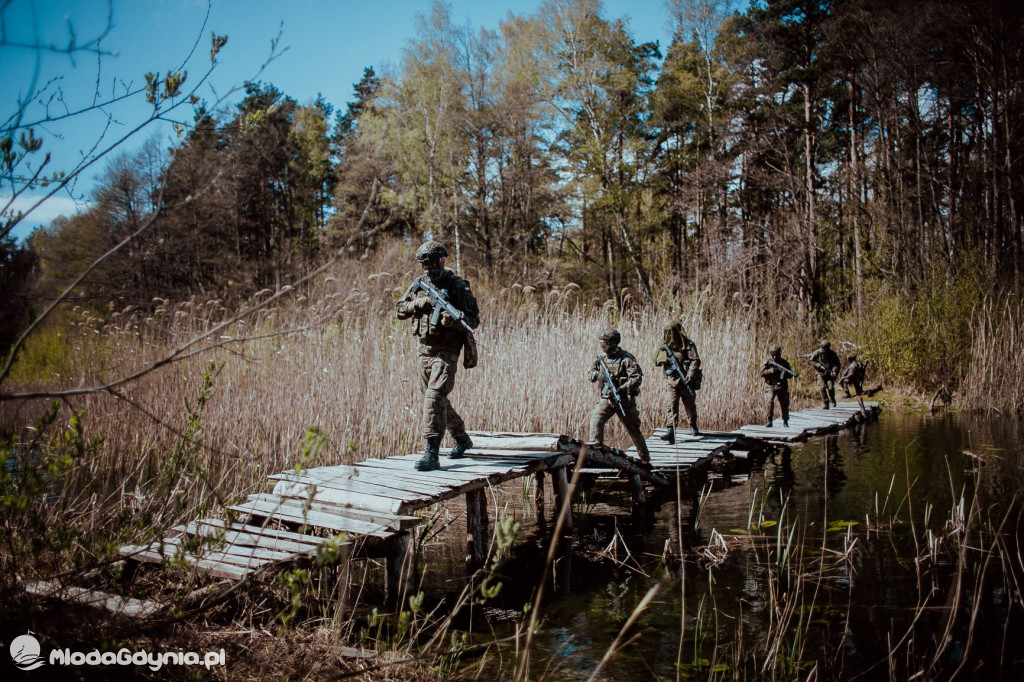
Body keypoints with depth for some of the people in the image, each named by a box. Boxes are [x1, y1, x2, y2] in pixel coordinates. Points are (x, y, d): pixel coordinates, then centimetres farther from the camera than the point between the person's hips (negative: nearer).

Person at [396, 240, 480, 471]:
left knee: (434, 397, -18)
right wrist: (418, 303, -9)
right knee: (436, 399, 16)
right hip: (425, 347, 7)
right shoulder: (418, 285, 9)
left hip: (447, 350, -7)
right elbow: (400, 311, 10)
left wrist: (453, 319, -28)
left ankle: (432, 453, -18)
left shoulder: (458, 286, -7)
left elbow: (474, 320, -9)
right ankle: (461, 438, 35)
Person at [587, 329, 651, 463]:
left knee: (633, 429, 9)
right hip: (606, 399, 4)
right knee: (596, 420, -19)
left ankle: (645, 458, 26)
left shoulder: (626, 358, -12)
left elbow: (637, 378, -17)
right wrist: (598, 374, -13)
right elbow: (591, 373, 11)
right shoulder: (601, 358, 5)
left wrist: (621, 389, -26)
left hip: (624, 400, -4)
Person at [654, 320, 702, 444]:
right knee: (672, 405, -12)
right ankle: (670, 432, -19)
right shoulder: (664, 346, 7)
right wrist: (662, 353, -9)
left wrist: (689, 376, -22)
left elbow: (695, 360, -12)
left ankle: (693, 426, 40)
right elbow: (656, 362, 12)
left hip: (685, 381, -1)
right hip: (671, 381, 2)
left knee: (690, 405, 14)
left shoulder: (688, 344, -5)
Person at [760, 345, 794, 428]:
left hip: (782, 387, 2)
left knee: (784, 404, 7)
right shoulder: (767, 362, -1)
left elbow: (790, 374, 5)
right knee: (769, 402, -21)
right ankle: (769, 421, -13)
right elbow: (762, 373, -11)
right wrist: (772, 370, -22)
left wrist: (785, 373, -18)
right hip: (770, 386, -2)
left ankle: (785, 421, 27)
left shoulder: (784, 362, 3)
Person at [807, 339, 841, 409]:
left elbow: (837, 364, -7)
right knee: (822, 387, -15)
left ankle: (833, 400, 19)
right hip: (821, 373, 0)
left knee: (830, 388, -13)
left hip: (830, 374, 0)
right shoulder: (817, 352, -8)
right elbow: (812, 361, -3)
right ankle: (826, 404, -7)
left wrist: (834, 371, -24)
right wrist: (820, 366, -16)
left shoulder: (832, 354, -7)